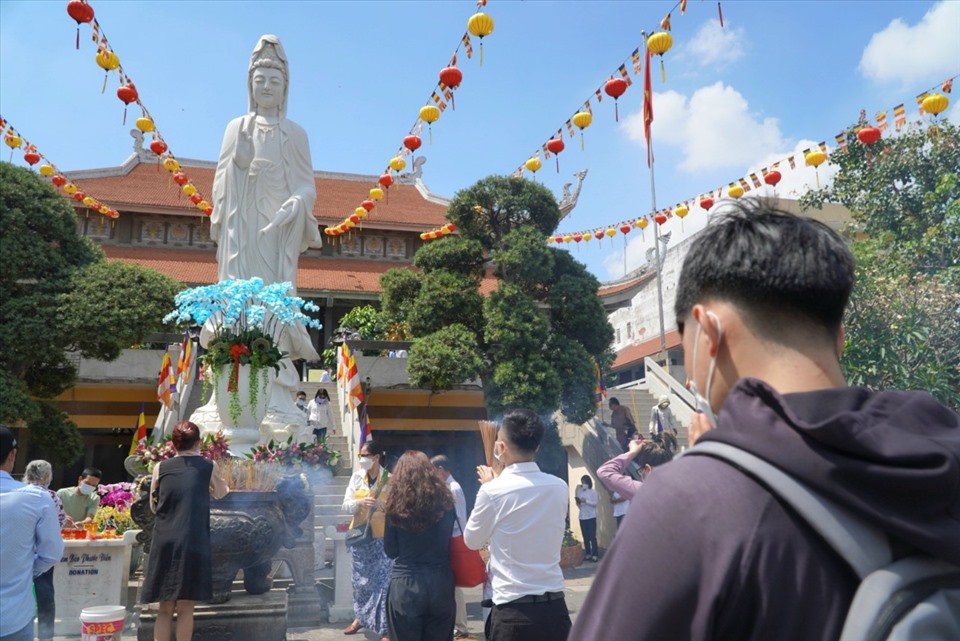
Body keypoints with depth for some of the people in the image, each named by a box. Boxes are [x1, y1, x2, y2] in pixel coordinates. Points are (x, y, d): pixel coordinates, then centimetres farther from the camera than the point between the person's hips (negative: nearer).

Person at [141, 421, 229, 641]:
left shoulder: (160, 467, 7)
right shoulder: (209, 466, 4)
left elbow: (153, 506, 17)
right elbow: (221, 494, 22)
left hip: (164, 542, 2)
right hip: (193, 543, -2)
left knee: (165, 608, 11)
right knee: (185, 608, 5)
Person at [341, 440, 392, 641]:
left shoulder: (389, 480, -9)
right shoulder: (357, 477, 2)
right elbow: (346, 506, -1)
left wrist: (380, 504, -25)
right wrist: (360, 502, -20)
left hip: (382, 537, -4)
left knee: (383, 581, -3)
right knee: (361, 580, 15)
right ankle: (360, 617, 36)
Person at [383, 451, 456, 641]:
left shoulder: (396, 504, -4)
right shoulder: (444, 500, 0)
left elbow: (390, 551, 2)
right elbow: (453, 541, 9)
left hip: (405, 586, -2)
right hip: (441, 584, 2)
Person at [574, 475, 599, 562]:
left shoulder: (593, 491, -1)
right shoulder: (580, 492, 9)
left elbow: (595, 503, -7)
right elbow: (579, 506, 12)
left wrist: (586, 501, -17)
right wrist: (578, 503, -9)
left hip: (591, 517, -4)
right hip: (582, 517, 4)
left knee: (592, 536, -6)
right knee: (585, 536, 6)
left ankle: (594, 555, -5)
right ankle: (588, 554, 11)